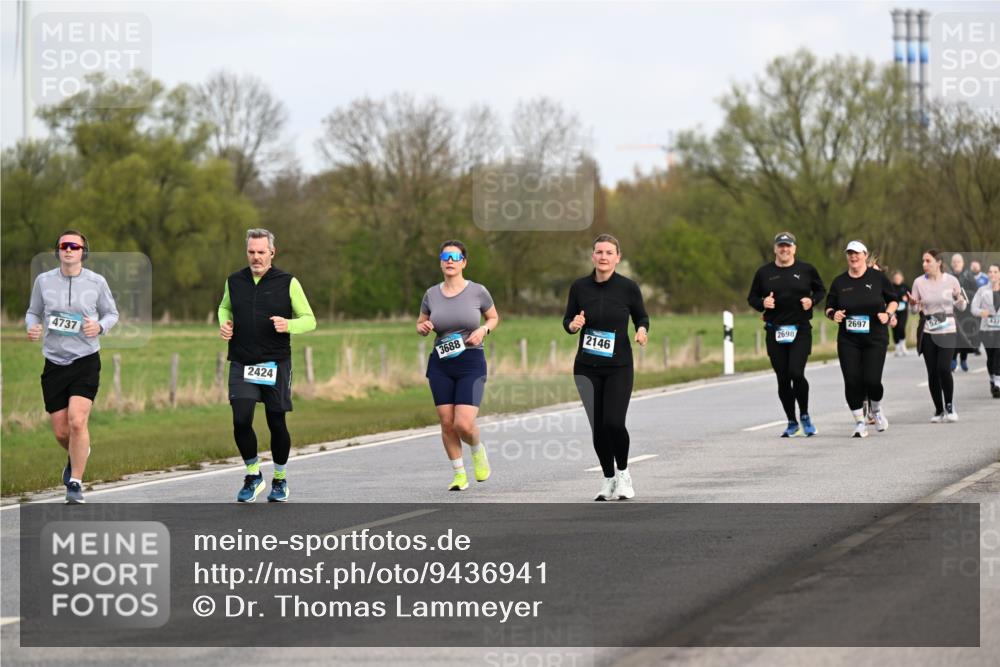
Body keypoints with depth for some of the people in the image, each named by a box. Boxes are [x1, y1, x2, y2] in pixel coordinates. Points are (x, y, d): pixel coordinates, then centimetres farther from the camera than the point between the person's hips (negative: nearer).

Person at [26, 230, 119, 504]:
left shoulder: (97, 282, -1)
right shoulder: (43, 281, 2)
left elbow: (112, 313, 11)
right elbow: (33, 312, 15)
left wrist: (100, 326, -11)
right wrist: (32, 327, -8)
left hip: (86, 361, -2)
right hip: (54, 361, 2)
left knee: (77, 422, -19)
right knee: (61, 432, 4)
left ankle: (75, 486, -9)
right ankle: (78, 453, 40)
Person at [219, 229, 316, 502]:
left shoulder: (287, 283, -2)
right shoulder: (234, 281, 6)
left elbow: (309, 320, 1)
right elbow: (225, 306, 27)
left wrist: (288, 325, -19)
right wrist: (224, 323, 5)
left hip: (276, 364, -1)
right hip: (241, 365, 2)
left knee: (277, 424, 3)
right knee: (241, 421, -12)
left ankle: (280, 480, 24)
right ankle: (253, 475, 9)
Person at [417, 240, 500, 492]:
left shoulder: (477, 291, -3)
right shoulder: (431, 294, 4)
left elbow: (494, 317, 13)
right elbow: (420, 325, 17)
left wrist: (483, 330, -7)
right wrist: (422, 327, -7)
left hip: (471, 364, -3)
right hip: (440, 365, 3)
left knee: (464, 425, -14)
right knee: (447, 423, 1)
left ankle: (478, 450, 21)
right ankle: (459, 474, 19)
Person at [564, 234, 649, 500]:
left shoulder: (628, 287, -7)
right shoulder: (579, 286, -2)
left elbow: (641, 317, 6)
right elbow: (568, 321, 7)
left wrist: (642, 330, -15)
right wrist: (573, 325, -15)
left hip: (619, 367, -2)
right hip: (586, 368, 2)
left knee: (614, 423, -14)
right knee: (598, 427, 3)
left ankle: (623, 473, 11)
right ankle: (608, 478, 22)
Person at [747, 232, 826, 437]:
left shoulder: (806, 270, 4)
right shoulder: (764, 273, 6)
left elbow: (821, 290, 16)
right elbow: (751, 298, 12)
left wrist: (812, 300, -4)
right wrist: (762, 303, -9)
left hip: (801, 330, -2)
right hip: (775, 333, 2)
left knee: (796, 373, -18)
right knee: (783, 379, 5)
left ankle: (805, 416, 4)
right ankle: (792, 423, 17)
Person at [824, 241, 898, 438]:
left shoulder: (877, 277, 1)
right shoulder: (839, 282, 6)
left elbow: (893, 300, 10)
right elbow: (829, 307, 13)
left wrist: (888, 314, -9)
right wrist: (833, 314, -9)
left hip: (875, 338, -2)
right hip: (848, 341, 2)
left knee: (872, 380, -9)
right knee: (852, 381, -5)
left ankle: (877, 409, 23)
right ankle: (859, 422, 9)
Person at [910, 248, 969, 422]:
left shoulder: (951, 281, 0)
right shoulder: (919, 282, 2)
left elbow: (961, 307, 8)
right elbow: (914, 310, 8)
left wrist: (960, 299, -14)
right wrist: (913, 303, -15)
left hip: (947, 331, -2)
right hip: (927, 332, 2)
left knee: (944, 368, -15)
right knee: (932, 372, 1)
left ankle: (950, 405, 3)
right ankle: (939, 410, 13)